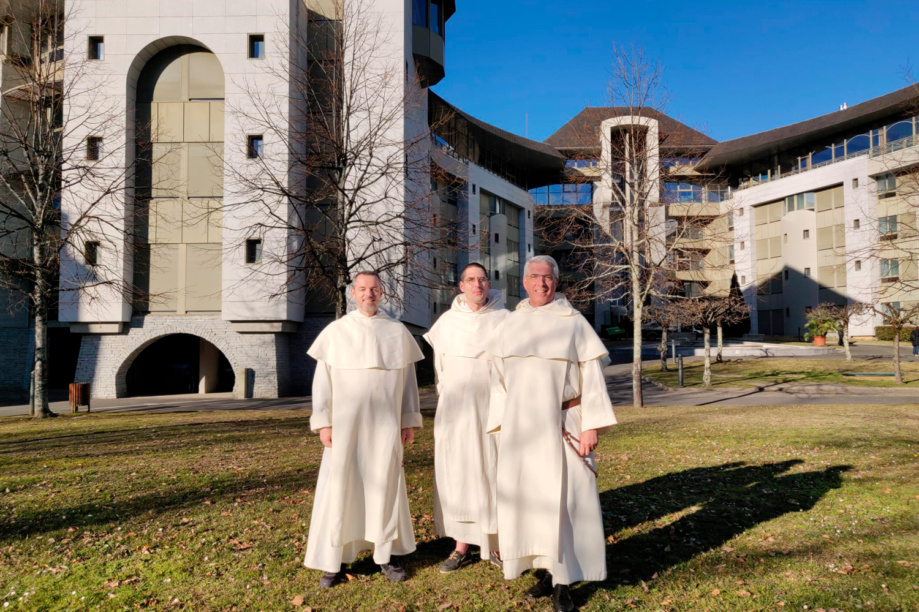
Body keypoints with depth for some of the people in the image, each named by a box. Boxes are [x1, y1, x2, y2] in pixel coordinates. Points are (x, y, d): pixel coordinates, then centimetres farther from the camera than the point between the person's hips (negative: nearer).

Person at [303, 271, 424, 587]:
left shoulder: (398, 332, 6)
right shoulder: (335, 331, 3)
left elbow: (408, 378, 8)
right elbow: (322, 379, 1)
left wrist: (409, 421, 4)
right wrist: (323, 423, -5)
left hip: (385, 424, 1)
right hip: (345, 424, -1)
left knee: (385, 486, 6)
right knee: (339, 487, 1)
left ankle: (385, 555, 19)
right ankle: (336, 559, 12)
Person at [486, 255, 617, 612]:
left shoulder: (573, 323, -1)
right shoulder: (510, 327, 8)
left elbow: (591, 375, -4)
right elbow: (500, 380, 10)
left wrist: (591, 425, -9)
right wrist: (502, 425, 6)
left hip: (561, 425, -3)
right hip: (521, 427, 3)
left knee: (563, 497, -3)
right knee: (527, 495, 5)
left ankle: (562, 582, 7)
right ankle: (545, 572, 18)